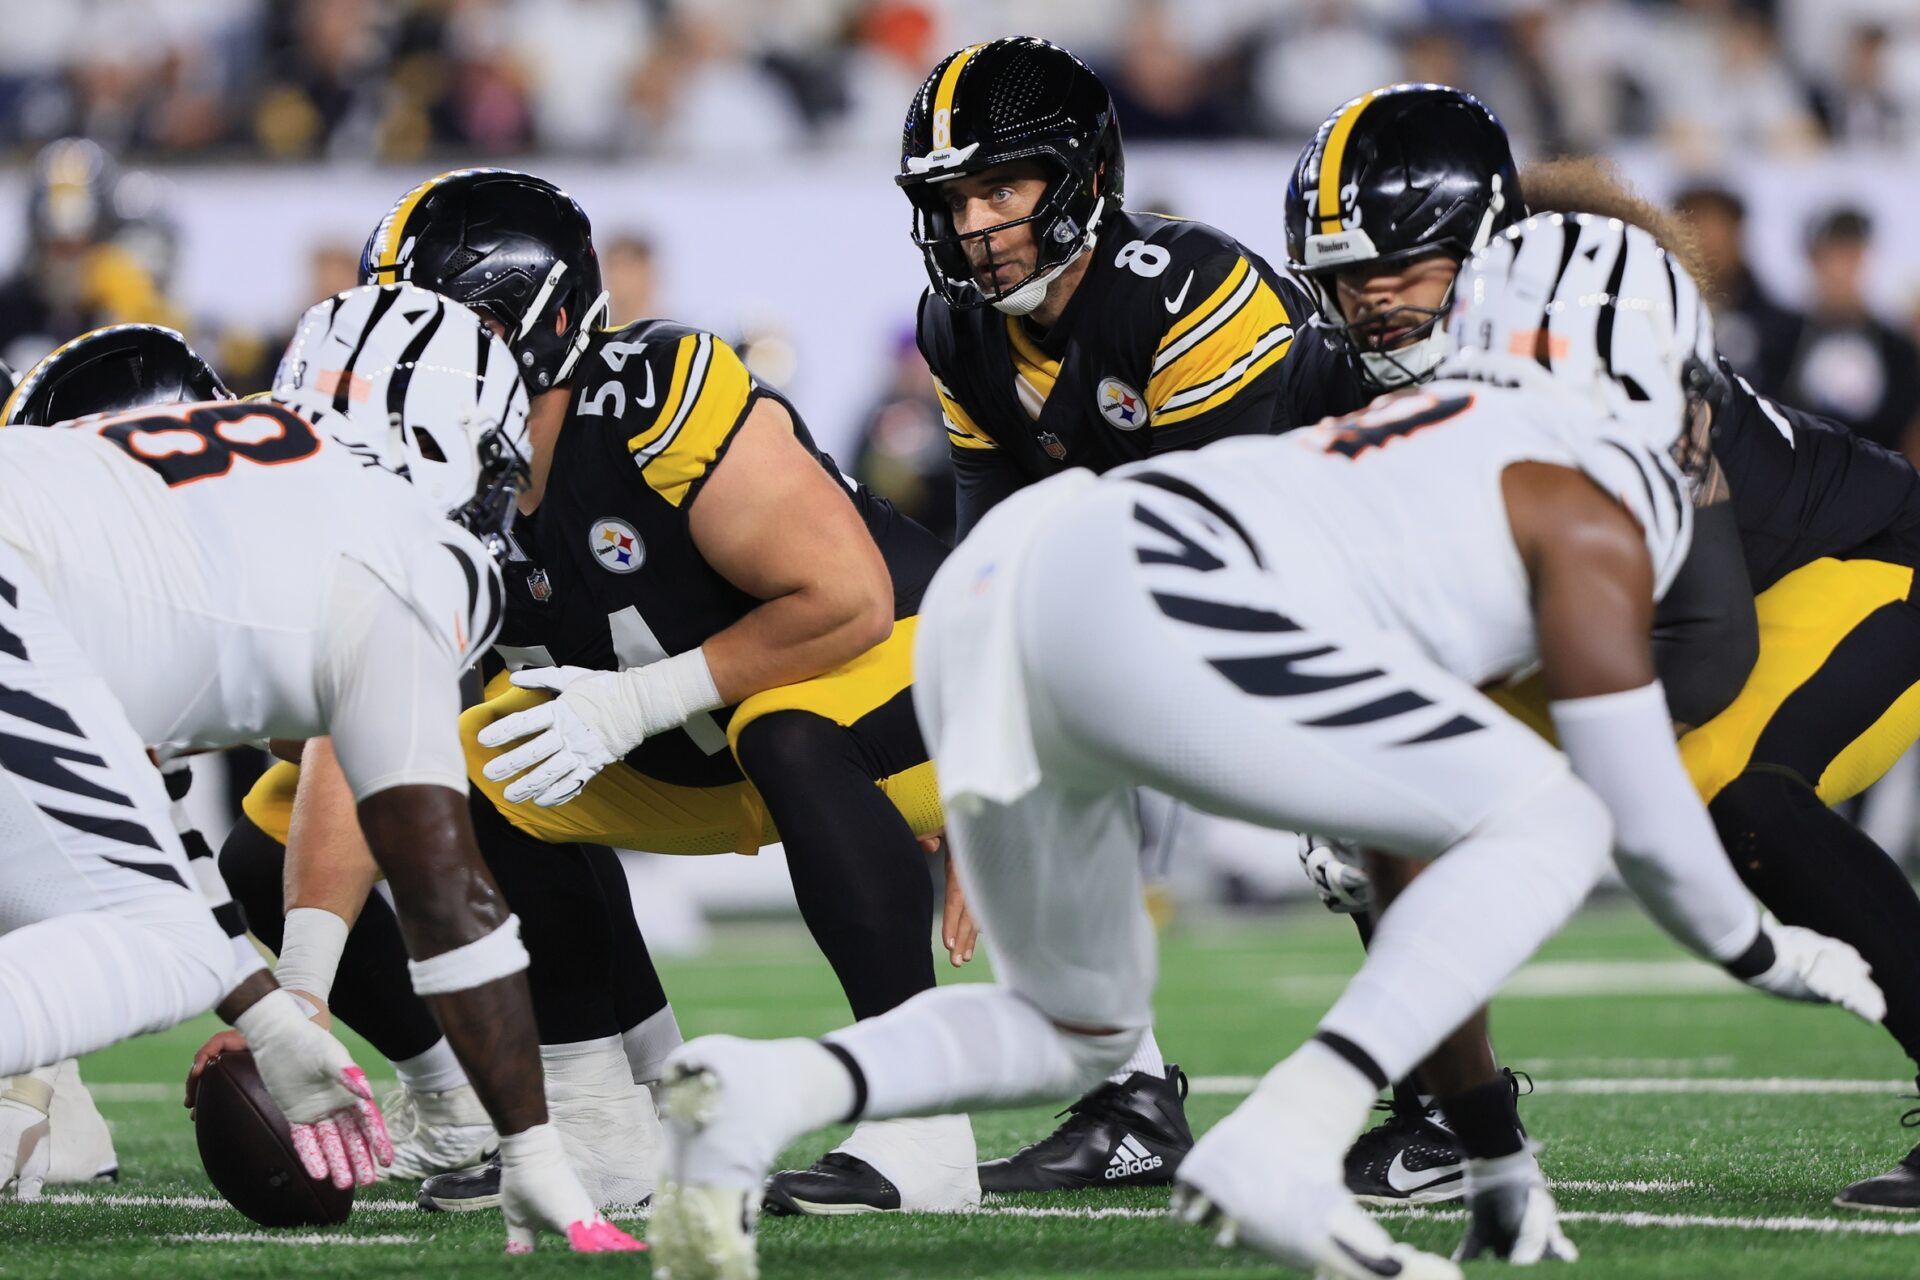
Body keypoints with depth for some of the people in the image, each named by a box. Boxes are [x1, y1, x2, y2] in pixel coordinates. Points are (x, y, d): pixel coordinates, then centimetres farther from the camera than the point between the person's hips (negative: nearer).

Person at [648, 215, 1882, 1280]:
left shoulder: (1438, 447, 34)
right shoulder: (1592, 509, 10)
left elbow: (1420, 855, 38)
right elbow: (1647, 824, 8)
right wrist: (1775, 956, 30)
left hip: (984, 599, 9)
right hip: (1141, 609, -9)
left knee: (1073, 1030, 27)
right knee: (1554, 828, 0)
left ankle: (757, 1090, 0)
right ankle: (1278, 1150, -13)